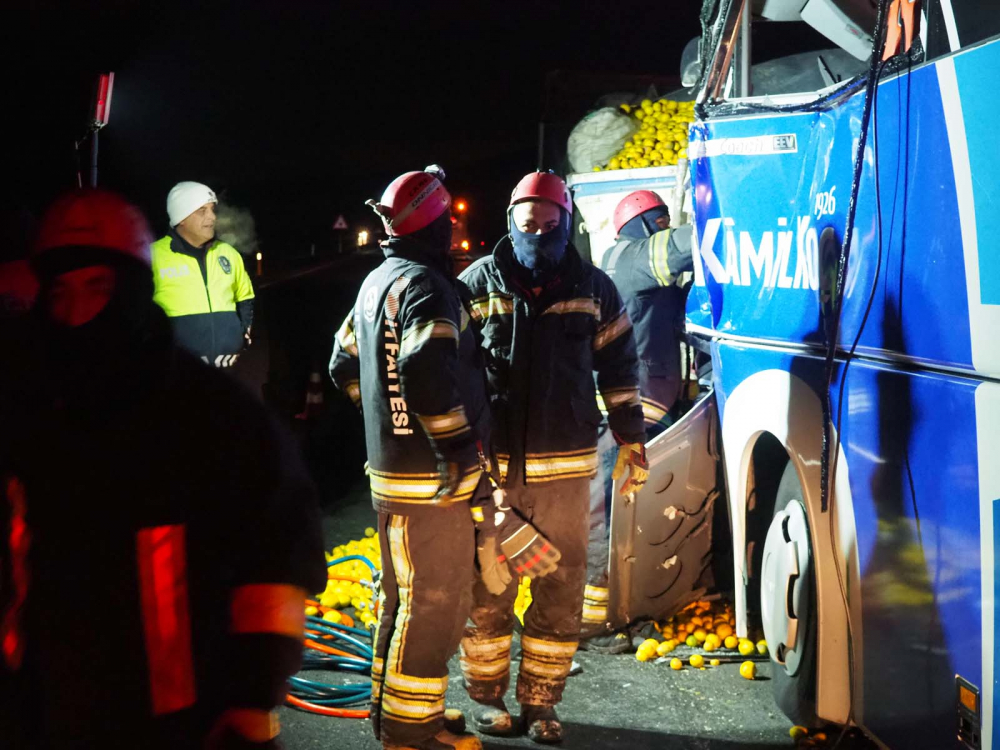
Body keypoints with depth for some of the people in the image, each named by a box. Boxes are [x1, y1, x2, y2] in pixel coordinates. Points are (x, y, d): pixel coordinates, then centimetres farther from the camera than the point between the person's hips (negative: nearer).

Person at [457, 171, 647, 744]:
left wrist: (633, 444, 9)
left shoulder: (594, 289, 5)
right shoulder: (479, 283, 1)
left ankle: (541, 702, 21)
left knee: (561, 589, 7)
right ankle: (487, 693, 24)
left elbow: (619, 369, 11)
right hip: (491, 464, -1)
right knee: (488, 587, 7)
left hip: (565, 467, 2)